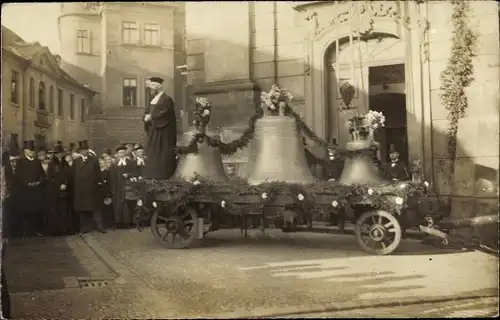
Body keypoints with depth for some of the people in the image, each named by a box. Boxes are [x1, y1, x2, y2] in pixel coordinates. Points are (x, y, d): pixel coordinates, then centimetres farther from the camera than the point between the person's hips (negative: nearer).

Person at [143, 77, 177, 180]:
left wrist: (151, 117, -13)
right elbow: (147, 112, 14)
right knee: (152, 153, 9)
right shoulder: (154, 99, 15)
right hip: (154, 130, 9)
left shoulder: (166, 99, -12)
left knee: (161, 153, -5)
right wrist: (147, 117, -8)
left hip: (162, 131, -9)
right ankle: (154, 174, 15)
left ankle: (162, 174, 1)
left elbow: (162, 114, -21)